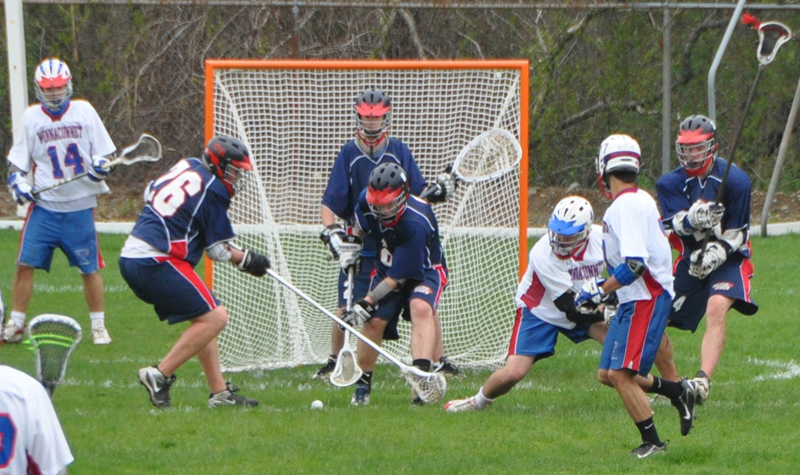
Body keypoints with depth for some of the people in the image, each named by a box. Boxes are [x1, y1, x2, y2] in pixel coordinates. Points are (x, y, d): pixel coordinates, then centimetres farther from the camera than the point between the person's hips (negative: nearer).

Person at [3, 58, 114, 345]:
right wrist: (17, 182, -10)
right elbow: (17, 162, 9)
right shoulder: (31, 117, 3)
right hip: (44, 205, 1)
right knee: (25, 263, -6)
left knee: (90, 268, 1)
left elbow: (105, 152, 6)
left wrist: (101, 165, -15)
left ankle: (98, 325, 14)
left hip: (80, 206, -1)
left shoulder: (84, 111, 1)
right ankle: (15, 324, 4)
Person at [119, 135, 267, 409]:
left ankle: (220, 392, 12)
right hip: (156, 262, -10)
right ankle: (160, 376, -13)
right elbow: (217, 251, -3)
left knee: (204, 318, 15)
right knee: (215, 317, -11)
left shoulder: (186, 166, 14)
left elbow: (149, 192, 27)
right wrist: (246, 260, 14)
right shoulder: (214, 191, -8)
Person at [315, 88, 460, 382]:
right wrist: (330, 230, -19)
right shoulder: (349, 155, -1)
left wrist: (438, 192, -15)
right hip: (359, 247, -1)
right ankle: (334, 362, 19)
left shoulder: (399, 152, 3)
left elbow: (419, 196, 5)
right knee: (346, 310, -3)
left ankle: (440, 362, 3)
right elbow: (330, 203, -2)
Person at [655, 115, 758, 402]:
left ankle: (703, 380, -43)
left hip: (729, 260, -4)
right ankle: (672, 386, 19)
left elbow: (737, 233, -10)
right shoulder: (670, 184, -2)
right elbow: (678, 224, -17)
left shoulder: (735, 180, -11)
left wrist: (715, 254, -27)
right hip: (691, 260, 4)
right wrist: (693, 219, -40)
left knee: (716, 308, -32)